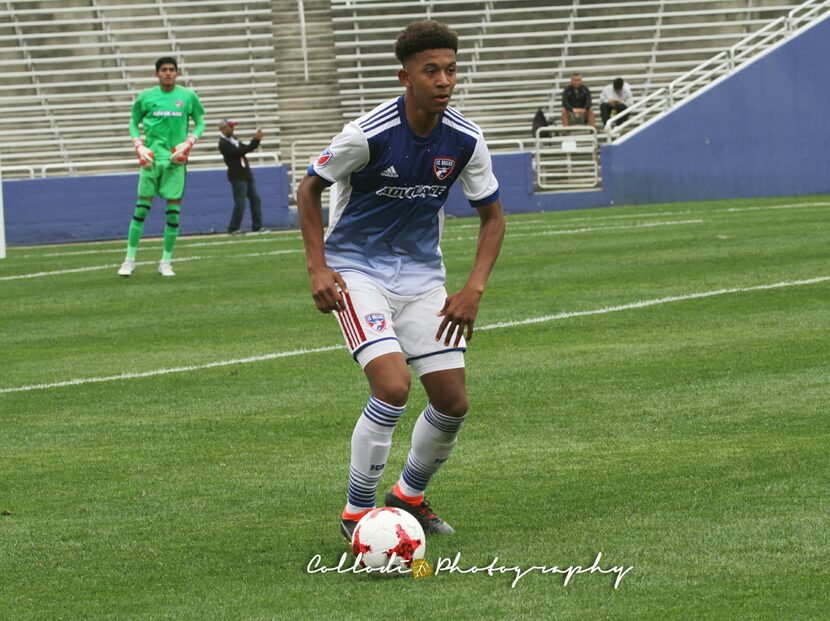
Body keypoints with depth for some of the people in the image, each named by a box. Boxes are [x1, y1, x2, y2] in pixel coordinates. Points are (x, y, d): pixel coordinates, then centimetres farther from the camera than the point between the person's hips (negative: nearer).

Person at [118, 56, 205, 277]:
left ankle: (166, 262, 8)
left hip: (176, 159, 1)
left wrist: (188, 143, -5)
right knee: (142, 207, -4)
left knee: (173, 210, -1)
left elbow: (200, 124, 12)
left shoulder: (188, 96, 4)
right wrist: (139, 146, -2)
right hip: (151, 157, -1)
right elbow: (134, 123, 14)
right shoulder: (145, 97, 4)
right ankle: (130, 260, 3)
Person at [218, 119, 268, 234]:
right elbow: (239, 152, -22)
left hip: (247, 175, 9)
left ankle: (257, 227, 12)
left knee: (255, 199, 7)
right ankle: (233, 229, 0)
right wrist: (255, 140, -21)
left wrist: (256, 140, -3)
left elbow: (246, 148, 14)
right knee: (240, 203, -9)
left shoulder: (233, 139, 14)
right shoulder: (223, 143, -14)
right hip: (237, 177, -9)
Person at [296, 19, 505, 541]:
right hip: (358, 272, -5)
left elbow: (492, 215, 3)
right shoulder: (369, 134, -21)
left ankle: (410, 497, 28)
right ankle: (357, 513, -8)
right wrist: (318, 267, -14)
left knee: (453, 402, 1)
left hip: (422, 275, 5)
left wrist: (475, 288, -9)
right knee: (393, 386, -23)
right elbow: (310, 189, -6)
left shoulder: (465, 140, -9)